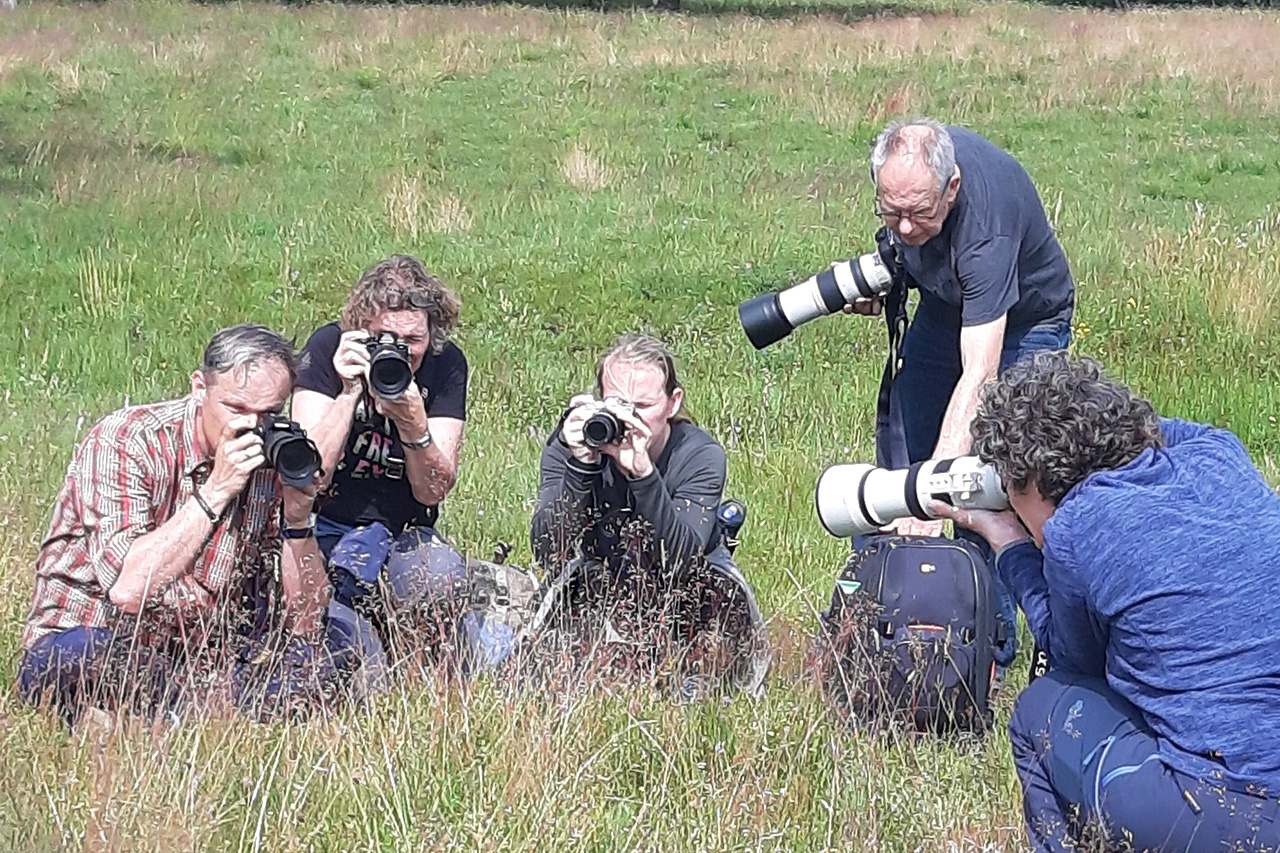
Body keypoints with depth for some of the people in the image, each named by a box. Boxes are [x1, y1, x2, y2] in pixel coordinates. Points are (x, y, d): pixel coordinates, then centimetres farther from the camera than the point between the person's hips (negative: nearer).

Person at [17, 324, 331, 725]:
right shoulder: (124, 443, -14)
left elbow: (306, 628, -1)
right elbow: (127, 590, -29)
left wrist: (298, 518, -16)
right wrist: (216, 490, -27)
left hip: (205, 667, 5)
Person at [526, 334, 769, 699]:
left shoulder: (700, 454, -21)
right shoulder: (568, 443, -19)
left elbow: (680, 561, -36)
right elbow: (549, 555, -30)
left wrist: (642, 472, -48)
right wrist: (581, 464, -41)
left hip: (685, 589, 0)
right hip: (601, 581, 1)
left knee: (723, 599, -32)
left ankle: (694, 686, -10)